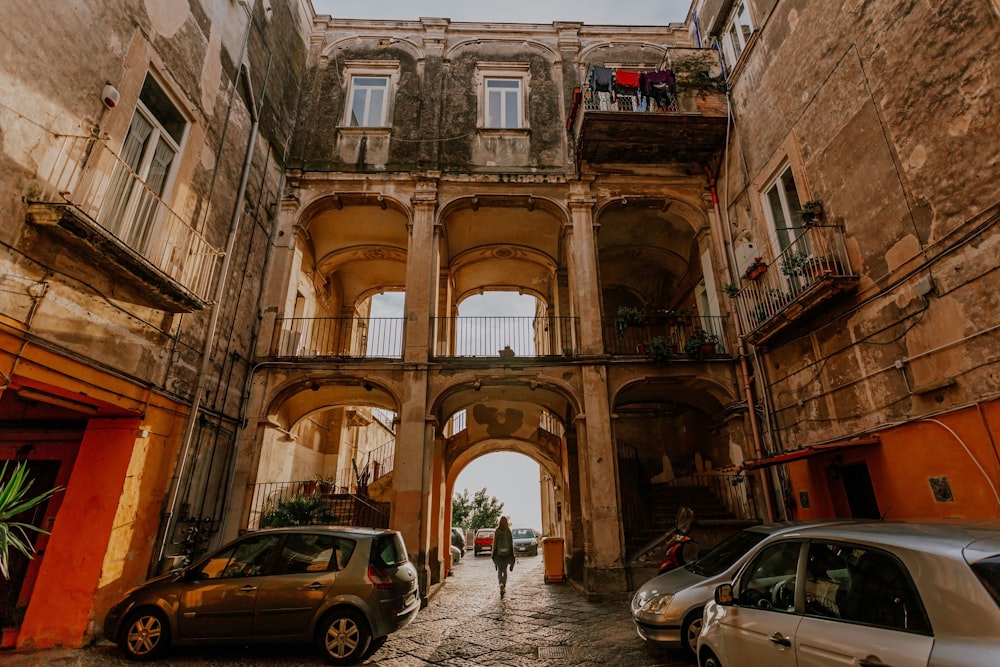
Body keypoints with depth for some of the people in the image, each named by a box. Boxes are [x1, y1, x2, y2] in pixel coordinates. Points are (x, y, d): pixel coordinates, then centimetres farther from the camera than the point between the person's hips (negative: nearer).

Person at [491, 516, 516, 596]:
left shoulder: (497, 531, -9)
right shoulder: (509, 531, -5)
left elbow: (495, 543, -7)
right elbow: (511, 543, -2)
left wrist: (493, 553, 2)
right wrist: (512, 554, 6)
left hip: (498, 553, -1)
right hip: (507, 553, 1)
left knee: (499, 570, 10)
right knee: (504, 570, 15)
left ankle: (501, 584, -12)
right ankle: (504, 587, 10)